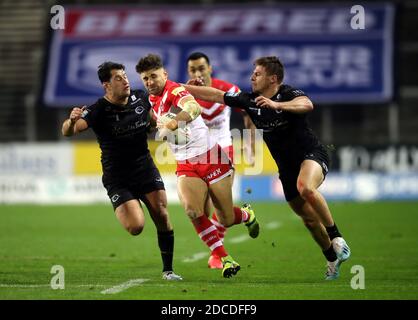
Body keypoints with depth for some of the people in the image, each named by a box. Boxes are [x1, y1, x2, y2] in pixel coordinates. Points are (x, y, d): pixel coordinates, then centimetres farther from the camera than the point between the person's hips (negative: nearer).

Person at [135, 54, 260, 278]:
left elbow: (194, 108, -45)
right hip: (186, 166, 6)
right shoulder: (152, 100, 7)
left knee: (226, 220, 3)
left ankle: (247, 215, 41)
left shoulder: (175, 91, -19)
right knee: (193, 211, -22)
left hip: (211, 158, -6)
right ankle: (226, 260, -13)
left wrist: (175, 121, -60)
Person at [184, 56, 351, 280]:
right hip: (287, 166, 7)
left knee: (305, 188, -38)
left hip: (311, 154, -7)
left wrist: (276, 104, -48)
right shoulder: (250, 100, 3)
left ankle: (336, 238, -24)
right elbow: (214, 95, 8)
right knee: (308, 218, 8)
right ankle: (332, 260, 27)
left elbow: (307, 105, -38)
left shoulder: (289, 94, -15)